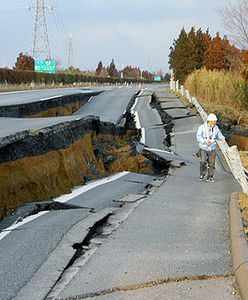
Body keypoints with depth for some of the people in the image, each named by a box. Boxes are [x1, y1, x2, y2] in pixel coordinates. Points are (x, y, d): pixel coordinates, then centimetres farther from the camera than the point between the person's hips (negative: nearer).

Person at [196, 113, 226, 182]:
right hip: (203, 148, -3)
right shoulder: (202, 127, -12)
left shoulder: (216, 128, 0)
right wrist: (205, 141, -29)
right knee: (203, 162, -11)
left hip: (212, 148, 3)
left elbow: (219, 135, 6)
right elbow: (198, 137, -15)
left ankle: (210, 177, 12)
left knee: (211, 163, 2)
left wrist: (223, 139, -16)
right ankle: (202, 174, 12)